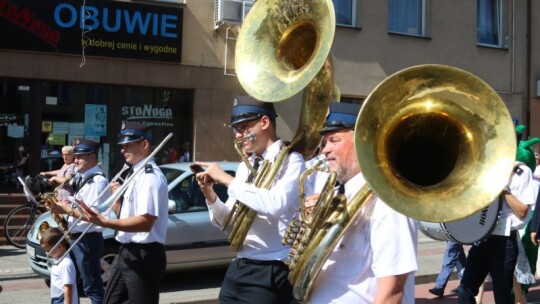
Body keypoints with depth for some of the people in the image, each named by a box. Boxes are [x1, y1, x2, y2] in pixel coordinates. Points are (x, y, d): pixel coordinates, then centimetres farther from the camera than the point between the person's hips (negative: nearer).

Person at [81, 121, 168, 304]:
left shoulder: (151, 176, -16)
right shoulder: (135, 174, 15)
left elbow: (146, 222, -26)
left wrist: (105, 222, -31)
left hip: (144, 256, -10)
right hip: (127, 253, 10)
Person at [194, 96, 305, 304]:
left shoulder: (291, 160, -9)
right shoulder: (245, 166, 11)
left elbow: (275, 205, -28)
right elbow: (227, 222, 14)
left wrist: (227, 180, -19)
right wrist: (209, 194, -4)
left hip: (269, 273, -7)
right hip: (237, 268, 7)